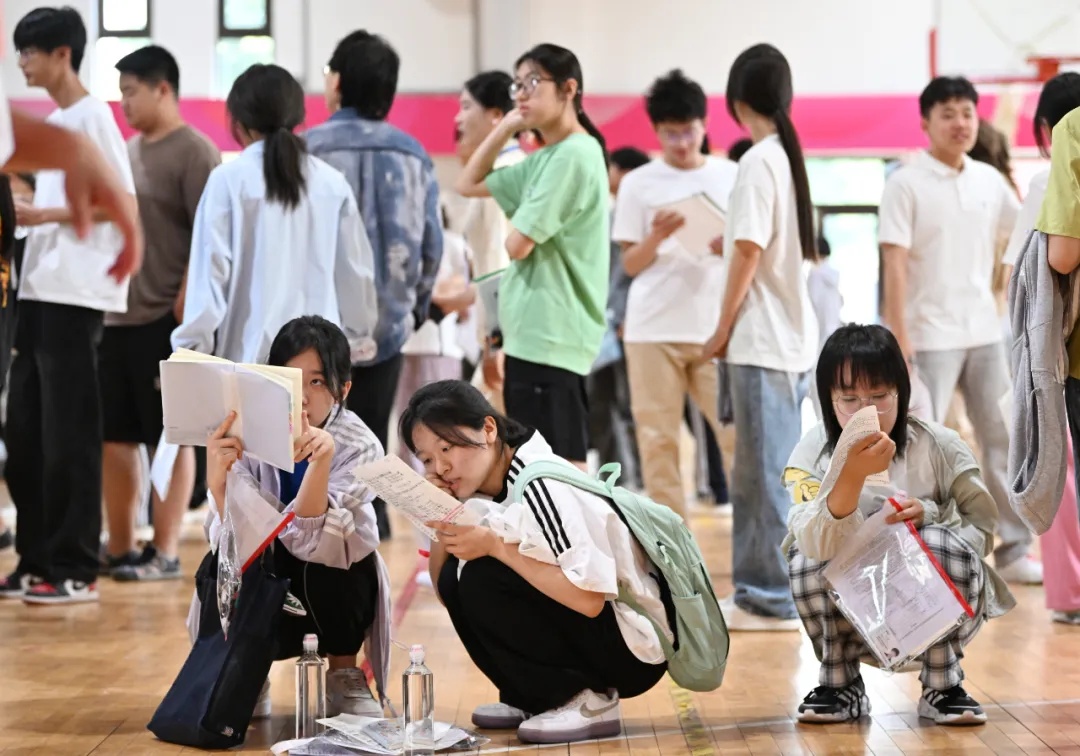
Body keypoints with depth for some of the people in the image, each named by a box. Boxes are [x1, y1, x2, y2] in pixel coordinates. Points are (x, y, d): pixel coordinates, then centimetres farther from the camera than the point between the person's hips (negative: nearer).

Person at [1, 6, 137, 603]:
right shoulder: (50, 122, 18)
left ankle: (76, 569, 0)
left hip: (76, 292, -9)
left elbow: (123, 202, -14)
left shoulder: (91, 116, -7)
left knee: (68, 433, -6)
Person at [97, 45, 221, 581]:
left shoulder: (194, 153, -8)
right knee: (114, 437, 9)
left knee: (170, 436, -1)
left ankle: (165, 552, 4)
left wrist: (187, 305, -17)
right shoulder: (127, 151, 16)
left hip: (165, 321, -8)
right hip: (116, 317, 8)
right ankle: (119, 549, 18)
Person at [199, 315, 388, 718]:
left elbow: (308, 542, -32)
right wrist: (218, 484, -44)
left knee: (328, 555, -33)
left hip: (333, 595, -1)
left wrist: (320, 461, -45)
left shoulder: (359, 446, -20)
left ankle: (344, 676, -10)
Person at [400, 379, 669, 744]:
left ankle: (587, 700, -11)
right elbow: (446, 594, 7)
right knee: (455, 577, -3)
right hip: (580, 643, 8)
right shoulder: (485, 490, 4)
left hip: (633, 650, -8)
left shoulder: (542, 486, -22)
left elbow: (589, 598, -29)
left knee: (481, 580, -21)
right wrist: (441, 521, -10)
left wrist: (497, 547, -26)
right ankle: (530, 699, 5)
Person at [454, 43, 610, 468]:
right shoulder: (544, 160, 15)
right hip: (533, 336, 10)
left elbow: (518, 244, -16)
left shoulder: (574, 155, -14)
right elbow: (468, 185, 22)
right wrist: (505, 129, 12)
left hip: (552, 337, -10)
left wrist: (519, 236, 8)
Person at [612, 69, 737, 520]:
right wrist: (656, 238, -17)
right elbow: (630, 265, 4)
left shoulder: (732, 177, 6)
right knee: (657, 437, 1)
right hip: (653, 328, 0)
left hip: (716, 326, 0)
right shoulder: (639, 184, 4)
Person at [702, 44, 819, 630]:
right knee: (758, 473, 13)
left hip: (762, 340, -9)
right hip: (790, 338, 9)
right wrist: (729, 246, 22)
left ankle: (773, 600, -2)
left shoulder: (758, 160, -12)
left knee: (765, 474, -5)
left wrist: (723, 329, -8)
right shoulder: (789, 156, 13)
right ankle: (757, 591, 18)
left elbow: (749, 252, -15)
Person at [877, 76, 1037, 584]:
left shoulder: (989, 180, 8)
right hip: (930, 337, -5)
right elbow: (894, 263, -12)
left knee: (1004, 441, 8)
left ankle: (1013, 551, 16)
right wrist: (897, 332, -18)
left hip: (984, 333, 6)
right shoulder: (906, 184, -8)